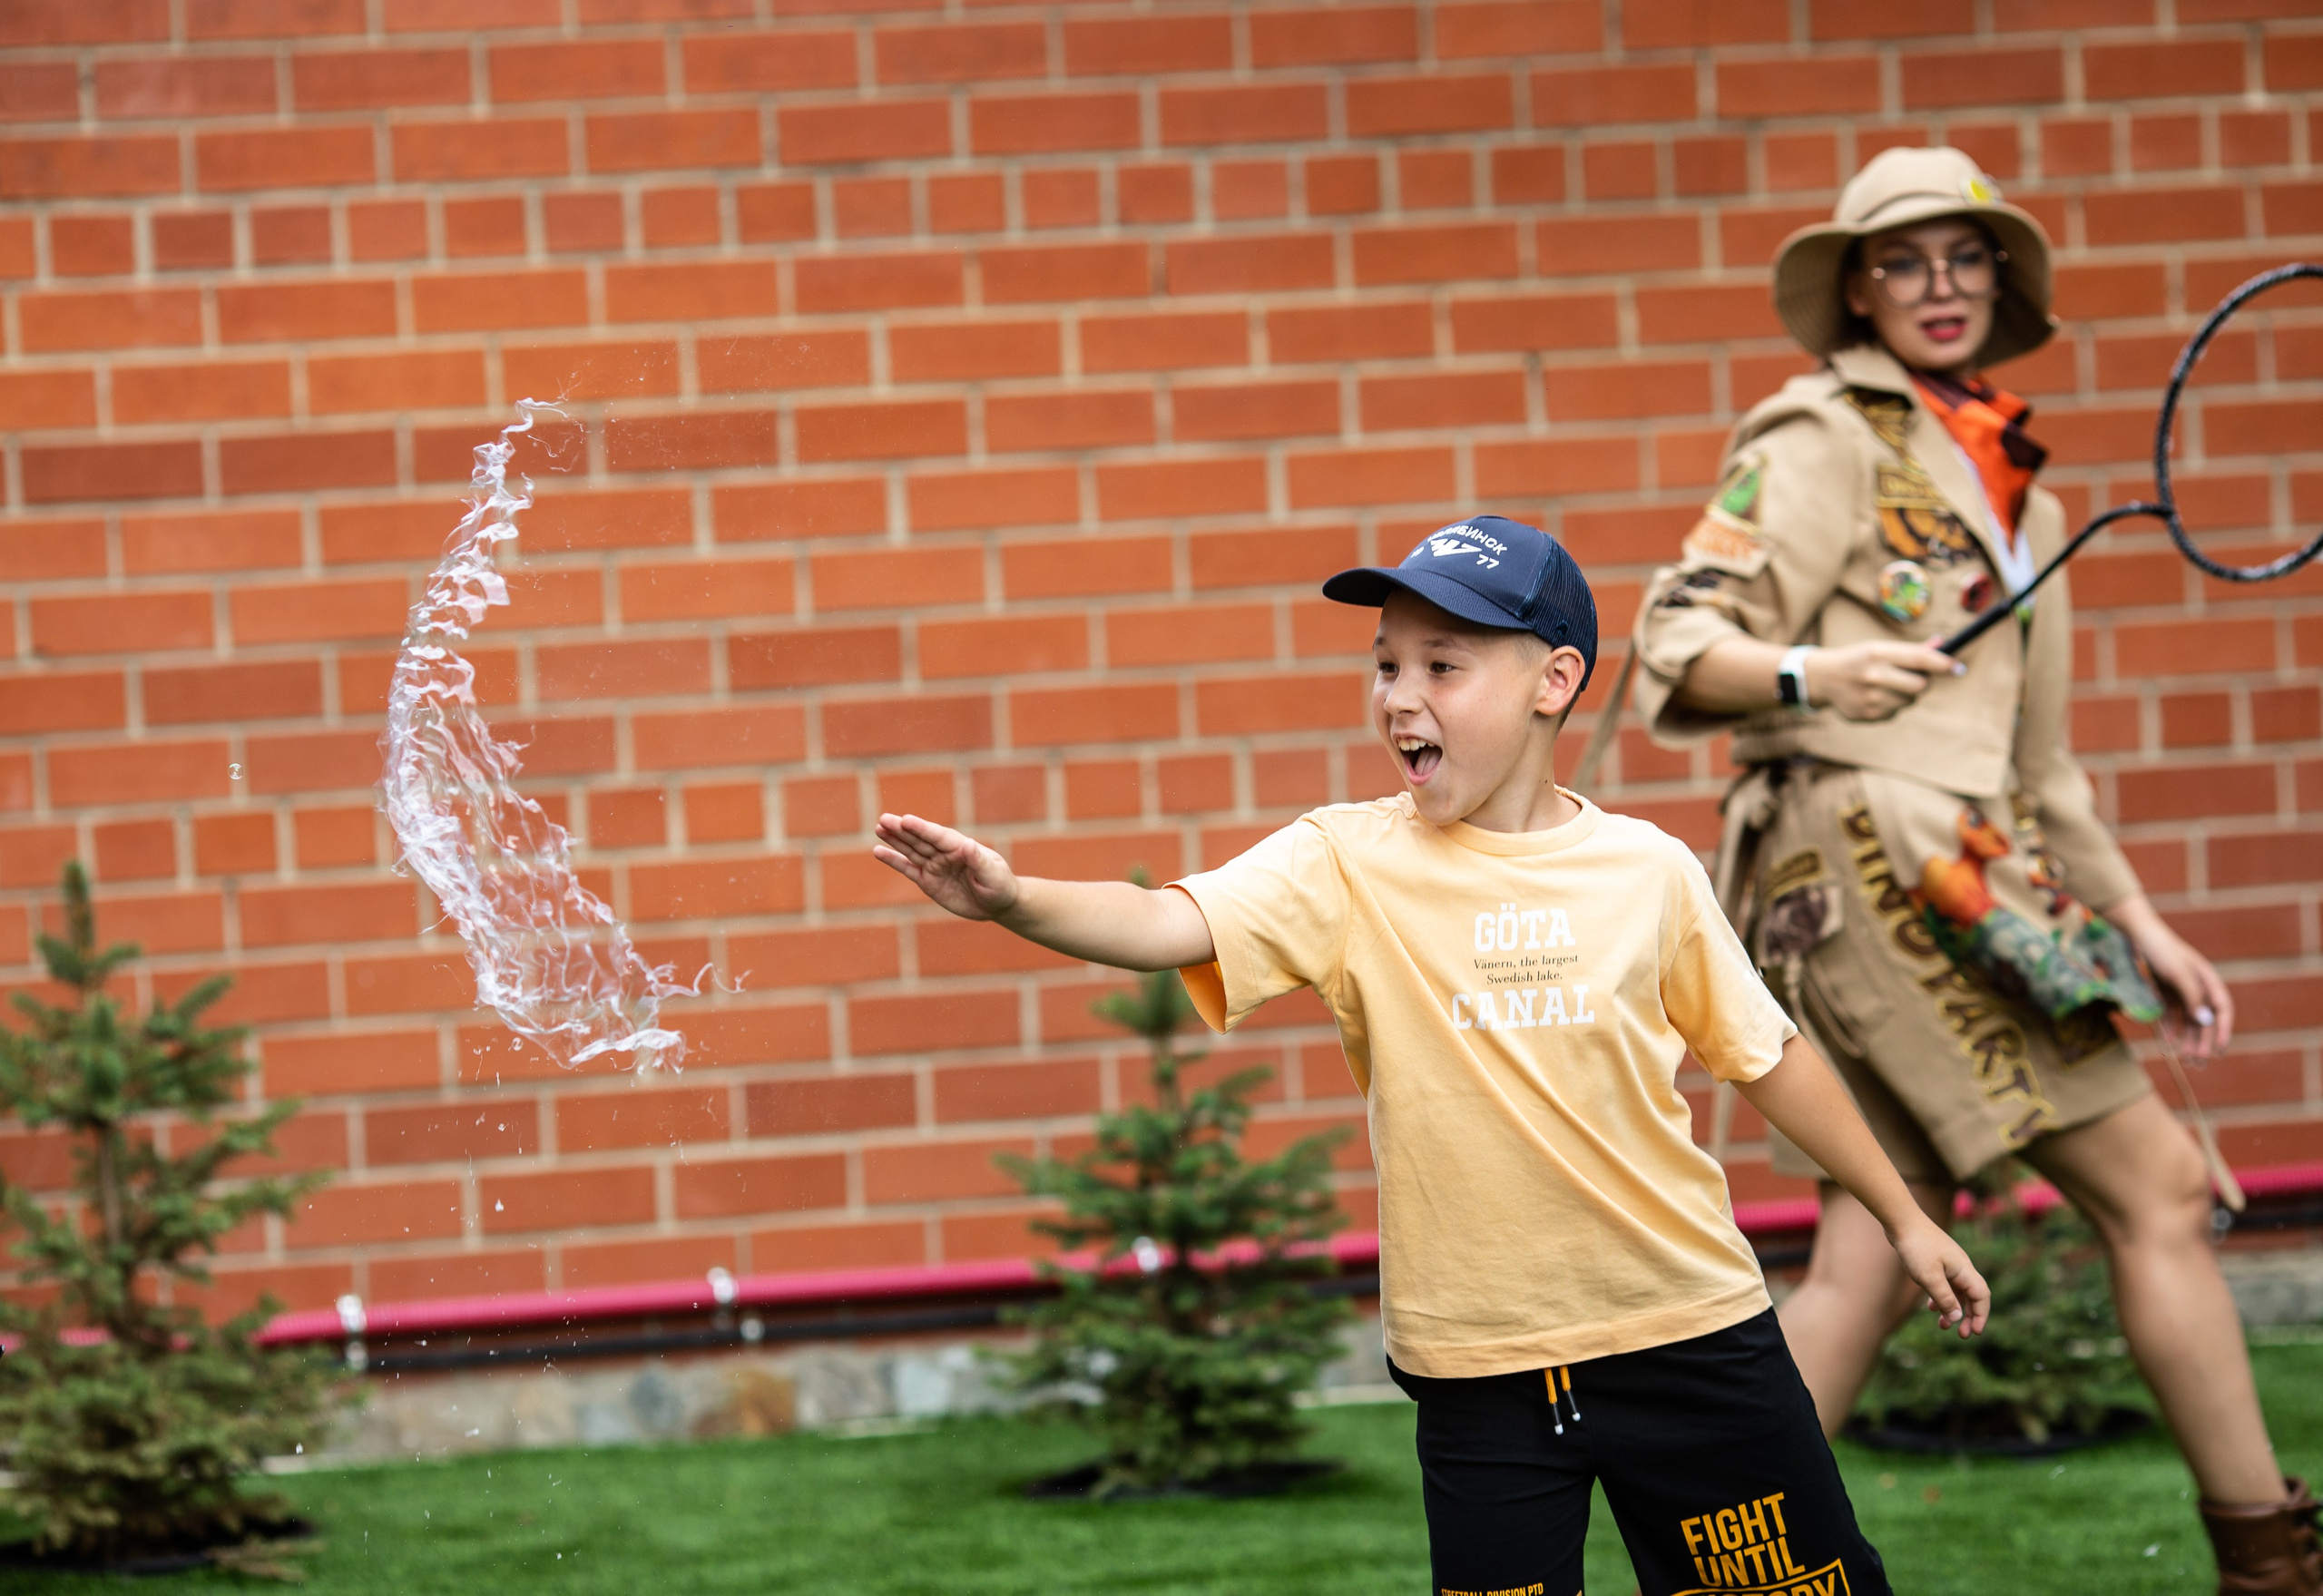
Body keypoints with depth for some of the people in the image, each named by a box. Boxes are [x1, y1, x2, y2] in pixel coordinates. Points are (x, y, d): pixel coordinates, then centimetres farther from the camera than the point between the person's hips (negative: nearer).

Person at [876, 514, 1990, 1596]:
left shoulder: (1646, 871, -1)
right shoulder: (1350, 864, -6)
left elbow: (1764, 1055, 11)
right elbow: (1172, 925, -22)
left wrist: (1903, 1217, 17)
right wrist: (1013, 900, -41)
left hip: (1686, 1329, 1)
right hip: (1479, 1365, -1)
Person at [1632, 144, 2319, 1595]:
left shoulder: (2019, 494, 22)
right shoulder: (1824, 440, -2)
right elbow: (1678, 656, -10)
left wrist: (2139, 923, 21)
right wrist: (1815, 672, -28)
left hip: (1966, 866, 8)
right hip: (1865, 854, -8)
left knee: (1869, 1271, 1)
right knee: (2156, 1187, -7)